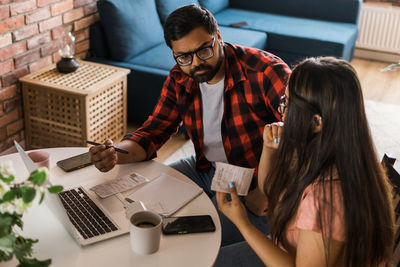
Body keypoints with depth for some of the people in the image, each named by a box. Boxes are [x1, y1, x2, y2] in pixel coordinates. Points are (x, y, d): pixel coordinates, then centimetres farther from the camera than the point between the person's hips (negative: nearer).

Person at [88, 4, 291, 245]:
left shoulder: (266, 72, -21)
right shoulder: (179, 81, -1)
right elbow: (154, 131, -1)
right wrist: (115, 154, -22)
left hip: (253, 187, -6)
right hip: (204, 169, 7)